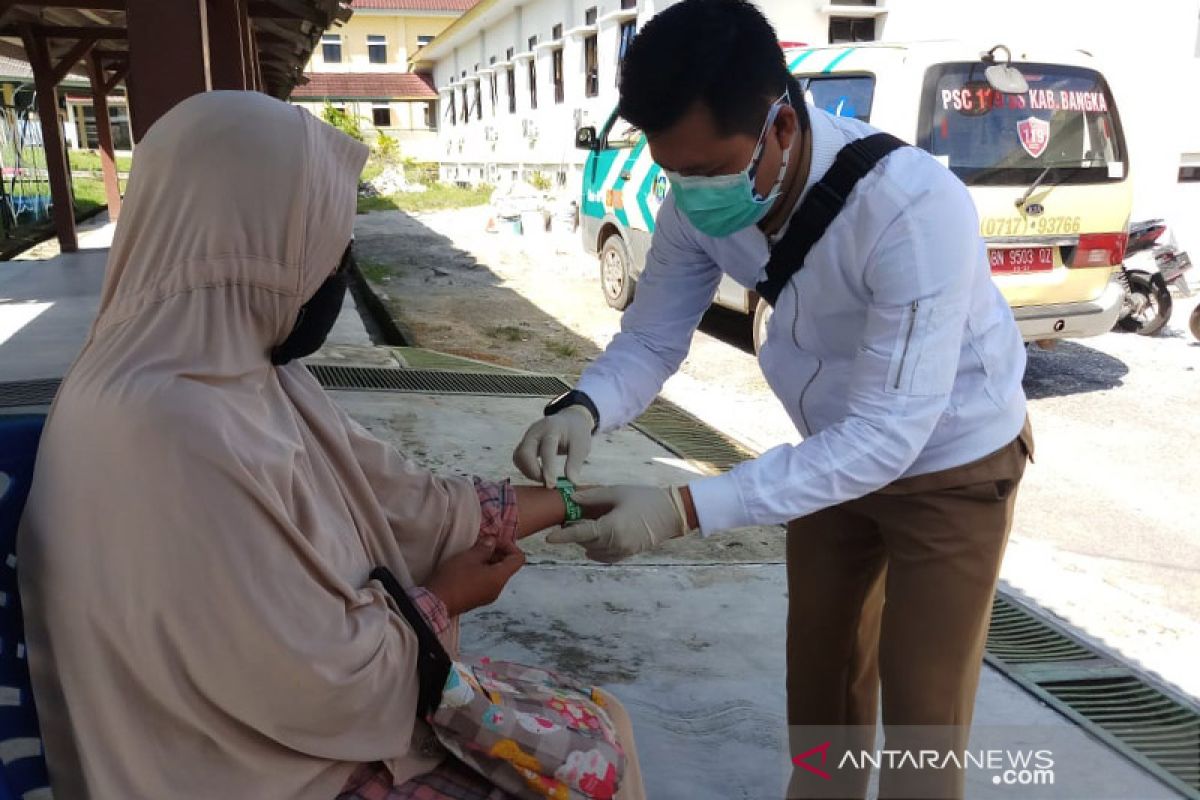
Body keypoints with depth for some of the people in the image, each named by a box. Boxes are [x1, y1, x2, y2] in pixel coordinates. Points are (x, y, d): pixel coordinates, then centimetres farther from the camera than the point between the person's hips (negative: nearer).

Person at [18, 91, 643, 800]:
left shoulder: (241, 371, 0)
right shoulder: (176, 428, -31)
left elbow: (402, 501, 5)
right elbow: (321, 683, -25)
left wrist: (569, 501, 11)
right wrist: (442, 600, -7)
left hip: (294, 719, 8)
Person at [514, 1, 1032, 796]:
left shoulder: (916, 209, -38)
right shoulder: (701, 205, -20)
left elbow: (891, 434, -39)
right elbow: (650, 338, -10)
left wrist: (686, 508, -46)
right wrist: (582, 408, -33)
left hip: (951, 463, -5)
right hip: (835, 449, 6)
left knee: (920, 706, 5)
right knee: (819, 672, 21)